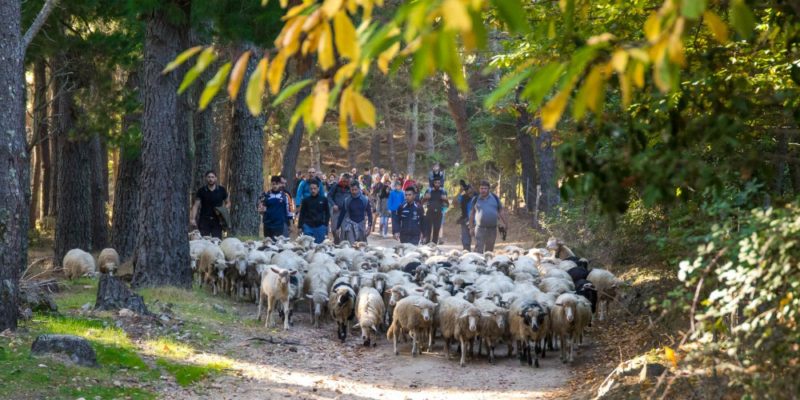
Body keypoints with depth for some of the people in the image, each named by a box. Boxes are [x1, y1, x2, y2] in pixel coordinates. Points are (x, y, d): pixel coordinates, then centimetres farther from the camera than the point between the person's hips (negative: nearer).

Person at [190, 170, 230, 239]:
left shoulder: (221, 190, 6)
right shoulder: (201, 191, 4)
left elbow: (228, 203, 16)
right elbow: (196, 205, 2)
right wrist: (193, 218, -10)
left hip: (217, 221, 1)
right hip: (204, 220, -1)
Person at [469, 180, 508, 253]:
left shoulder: (495, 198, 8)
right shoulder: (476, 199, 5)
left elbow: (500, 211, 11)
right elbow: (472, 214, 11)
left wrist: (504, 224, 5)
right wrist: (471, 227, 8)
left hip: (492, 228, 2)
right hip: (480, 228, -2)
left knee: (489, 249, 11)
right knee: (478, 249, -12)